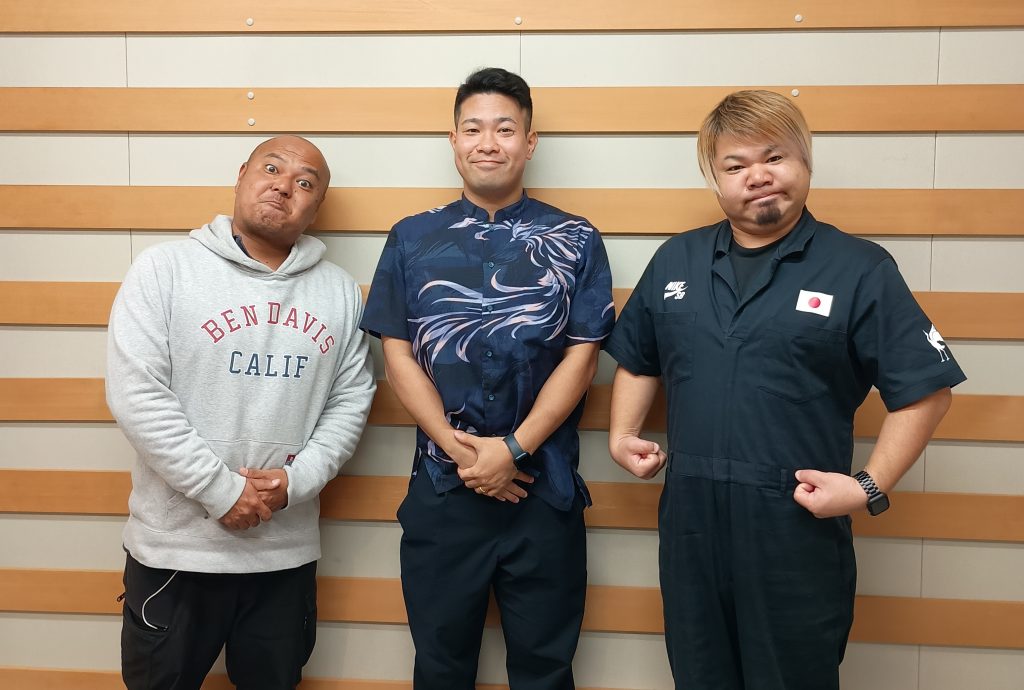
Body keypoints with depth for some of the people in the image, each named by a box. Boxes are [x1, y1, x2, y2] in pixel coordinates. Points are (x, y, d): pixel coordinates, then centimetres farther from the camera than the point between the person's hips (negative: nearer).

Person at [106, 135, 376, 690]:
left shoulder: (339, 290, 5)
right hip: (176, 546, -2)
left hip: (288, 548, 3)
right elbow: (135, 395, -13)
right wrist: (222, 491, -16)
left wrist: (299, 478, -11)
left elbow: (352, 398, 5)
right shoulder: (164, 269, -6)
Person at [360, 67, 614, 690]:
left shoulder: (576, 242, 2)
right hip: (441, 489, 1)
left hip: (546, 490, -1)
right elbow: (398, 355, 0)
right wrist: (460, 450, -11)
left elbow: (581, 358, -4)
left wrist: (511, 449, -14)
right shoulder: (413, 240, 5)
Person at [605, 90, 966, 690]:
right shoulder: (675, 261, 8)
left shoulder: (861, 269, -5)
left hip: (800, 527, -4)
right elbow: (639, 363, 19)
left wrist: (871, 487, -14)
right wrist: (623, 436, 5)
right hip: (691, 521, 4)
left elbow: (925, 390, -5)